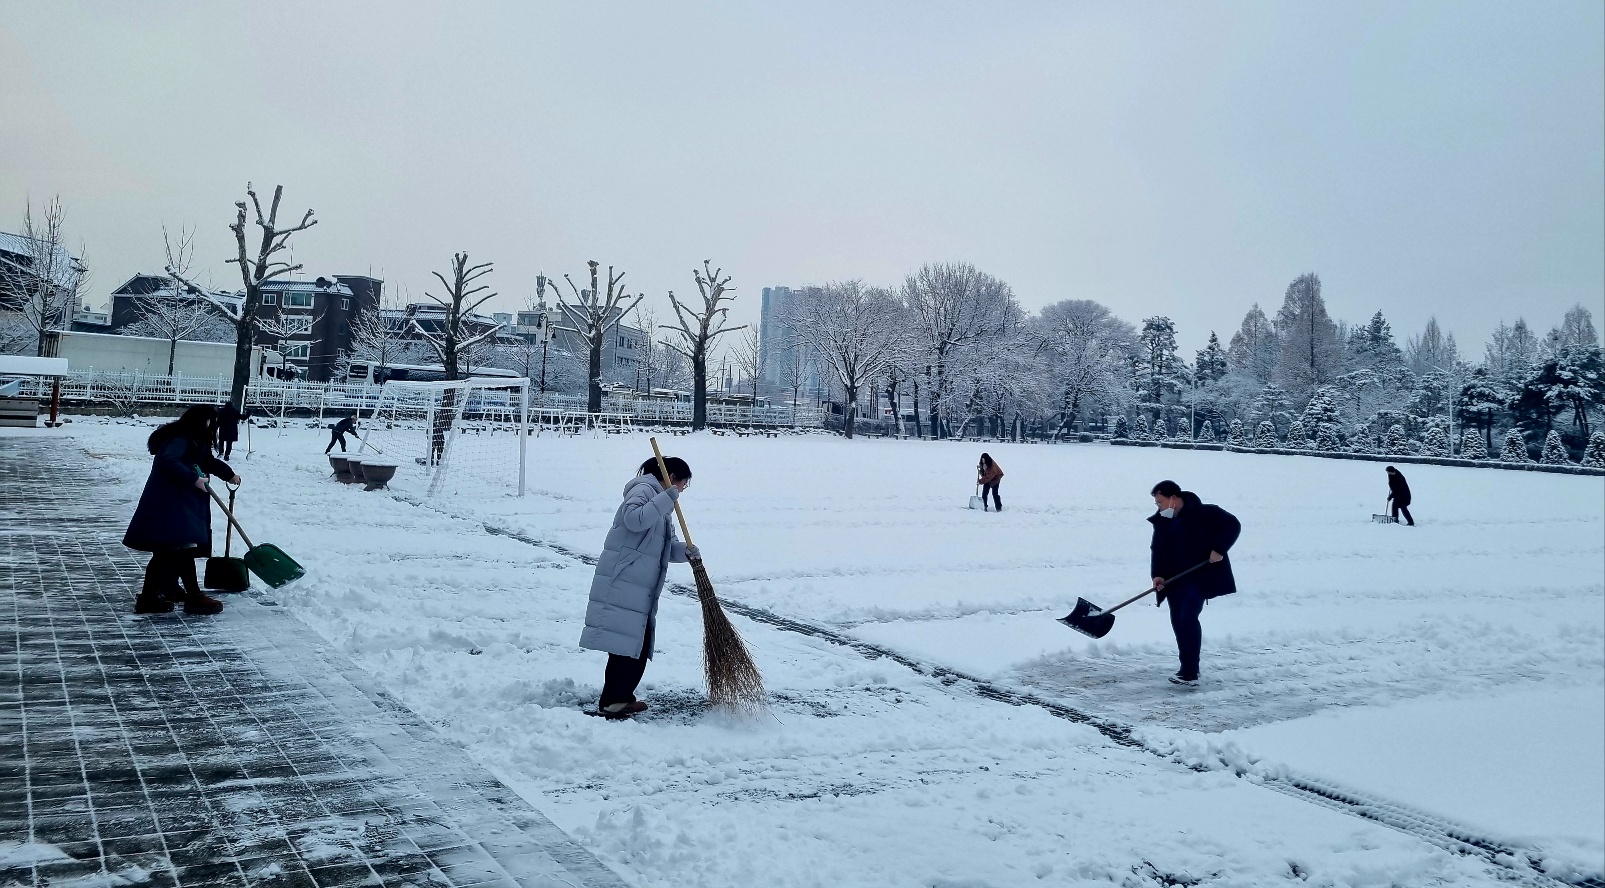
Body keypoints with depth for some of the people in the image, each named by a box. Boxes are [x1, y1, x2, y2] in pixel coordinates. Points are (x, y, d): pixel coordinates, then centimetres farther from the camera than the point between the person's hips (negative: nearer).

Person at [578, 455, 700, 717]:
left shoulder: (660, 501, 23)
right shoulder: (643, 490, -7)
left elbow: (666, 546, 19)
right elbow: (634, 519, -27)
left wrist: (685, 551, -1)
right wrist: (667, 498, -24)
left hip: (642, 588, 10)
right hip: (623, 584, -10)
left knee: (639, 643, 12)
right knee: (626, 641, -10)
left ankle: (623, 697, 21)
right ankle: (611, 701, -4)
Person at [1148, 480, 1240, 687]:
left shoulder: (1205, 513, -9)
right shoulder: (1162, 522, 8)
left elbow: (1232, 525, -8)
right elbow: (1158, 550, 7)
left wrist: (1218, 549, -17)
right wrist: (1157, 575, -8)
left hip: (1200, 576, -6)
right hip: (1175, 578, 7)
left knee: (1188, 617, -18)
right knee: (1177, 621, 4)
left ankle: (1190, 673, -17)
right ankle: (1188, 669, 16)